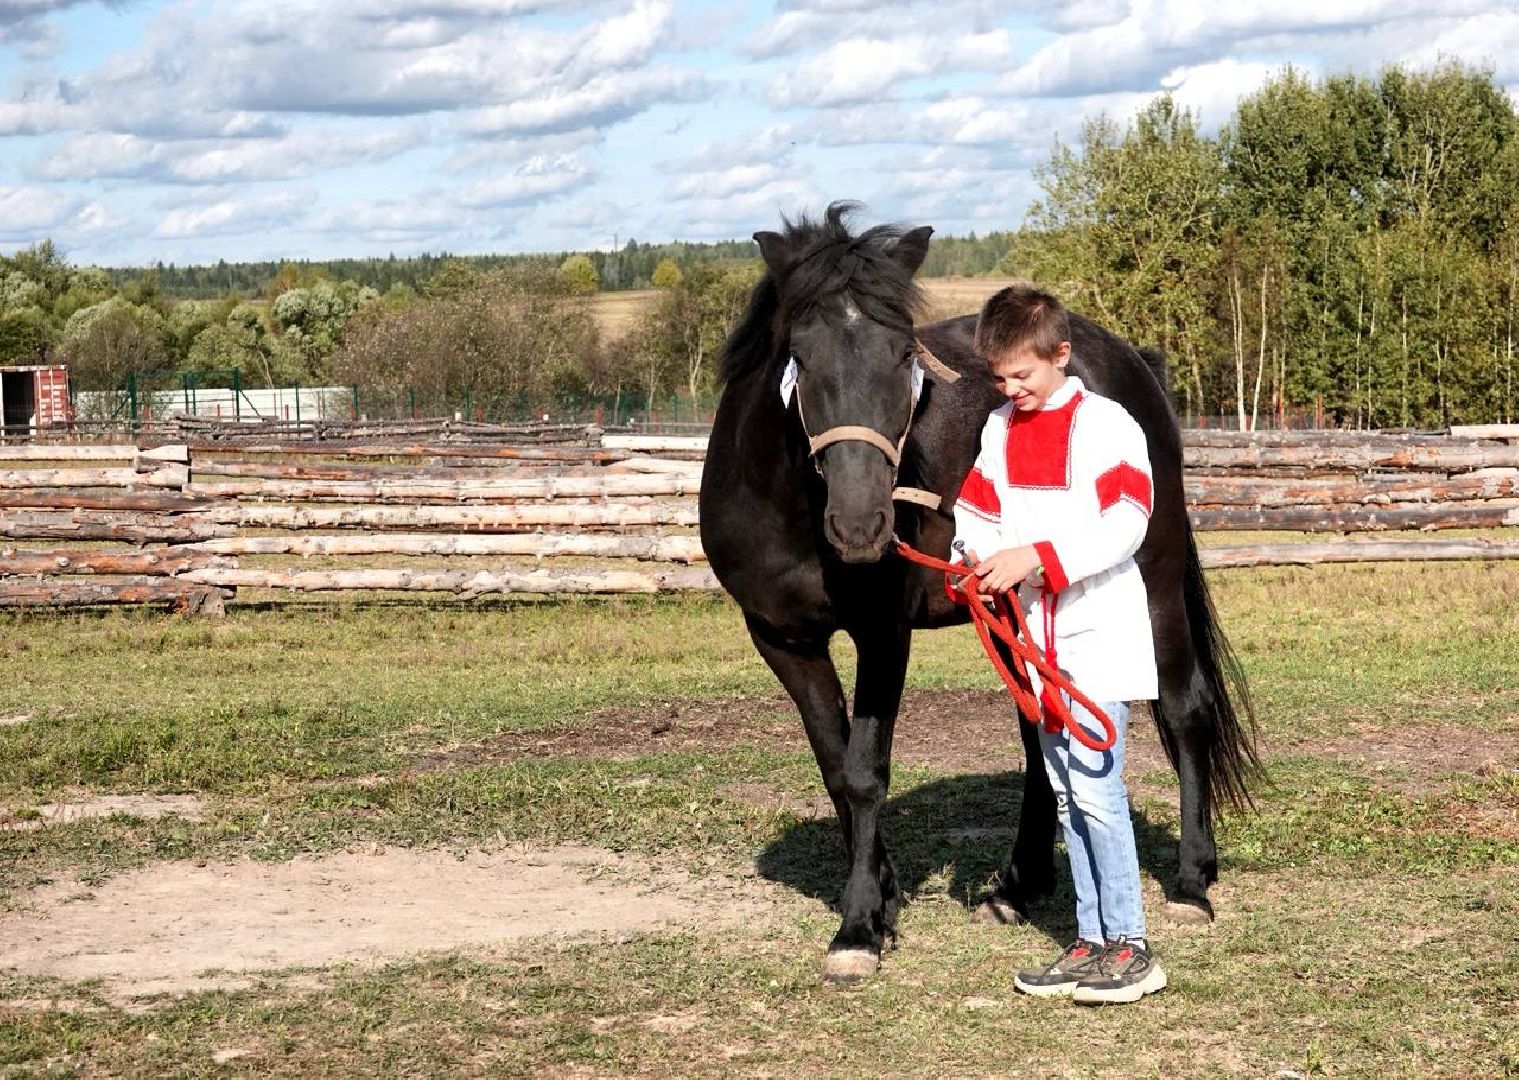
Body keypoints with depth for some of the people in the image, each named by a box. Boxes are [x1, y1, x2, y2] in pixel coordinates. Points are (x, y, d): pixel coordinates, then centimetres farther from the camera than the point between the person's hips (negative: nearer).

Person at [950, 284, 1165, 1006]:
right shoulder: (999, 430, 10)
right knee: (1067, 794, 11)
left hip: (1099, 634, -7)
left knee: (1094, 788, -11)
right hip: (1037, 637, 7)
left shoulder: (1104, 425, -10)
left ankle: (1130, 947, -4)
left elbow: (1125, 526, -18)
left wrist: (1035, 558, -25)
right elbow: (976, 512, 14)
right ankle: (1091, 941, 18)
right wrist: (978, 563, -8)